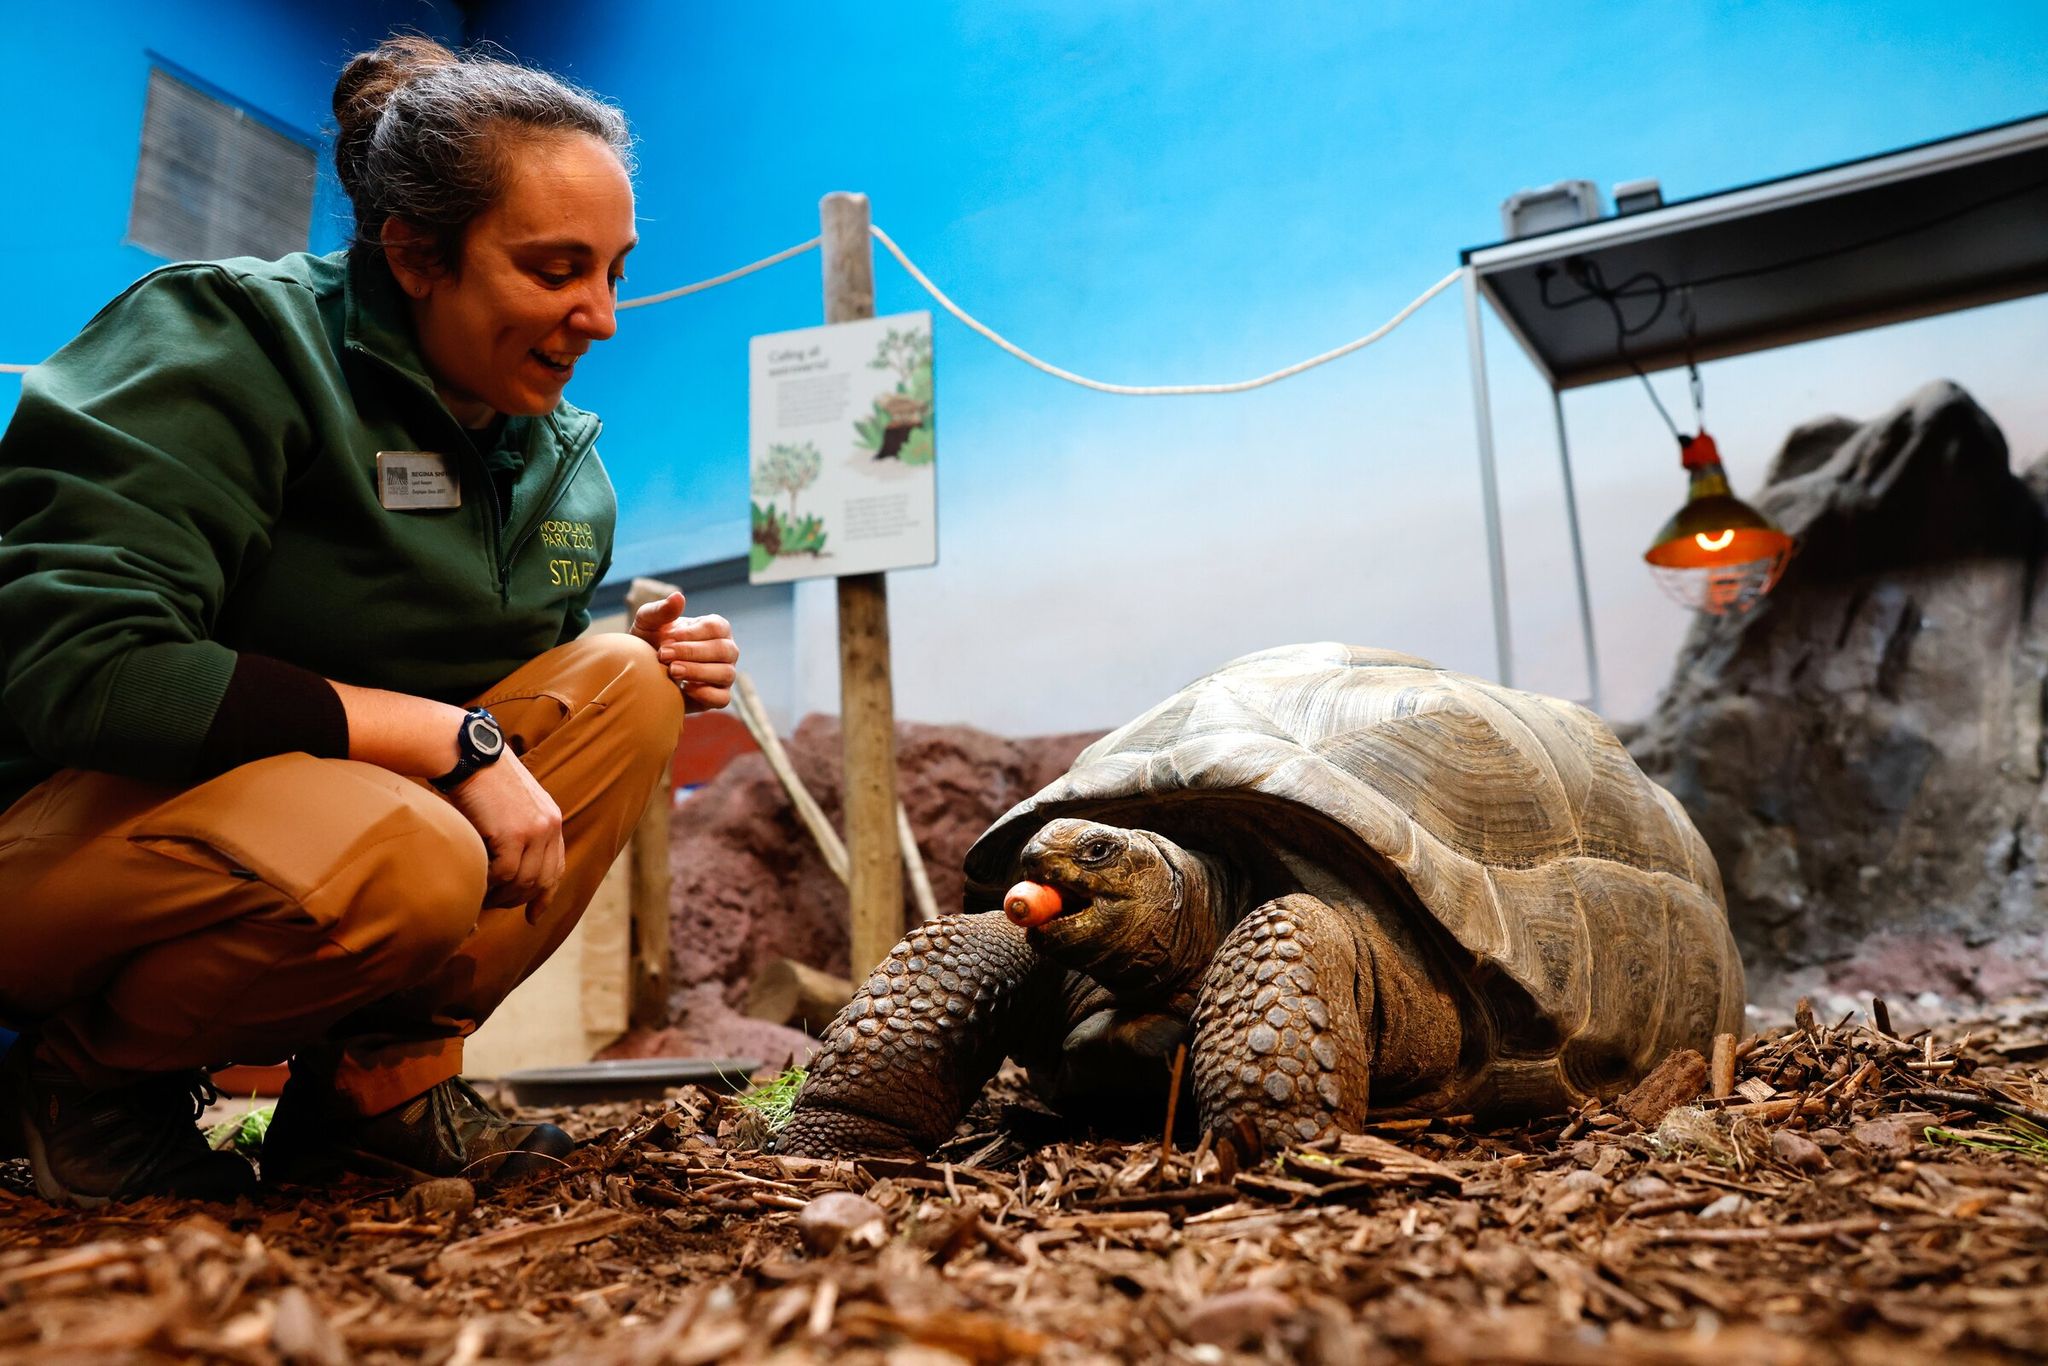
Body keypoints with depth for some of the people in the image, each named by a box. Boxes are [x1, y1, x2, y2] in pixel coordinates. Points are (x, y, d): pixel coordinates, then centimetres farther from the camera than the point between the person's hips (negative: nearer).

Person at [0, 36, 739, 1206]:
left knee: (628, 683, -12)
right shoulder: (229, 342, -15)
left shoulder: (563, 455, 6)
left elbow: (534, 701, 13)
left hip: (357, 796, 7)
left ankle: (385, 1072, -10)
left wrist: (650, 671, -10)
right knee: (404, 862, -37)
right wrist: (454, 738, -29)